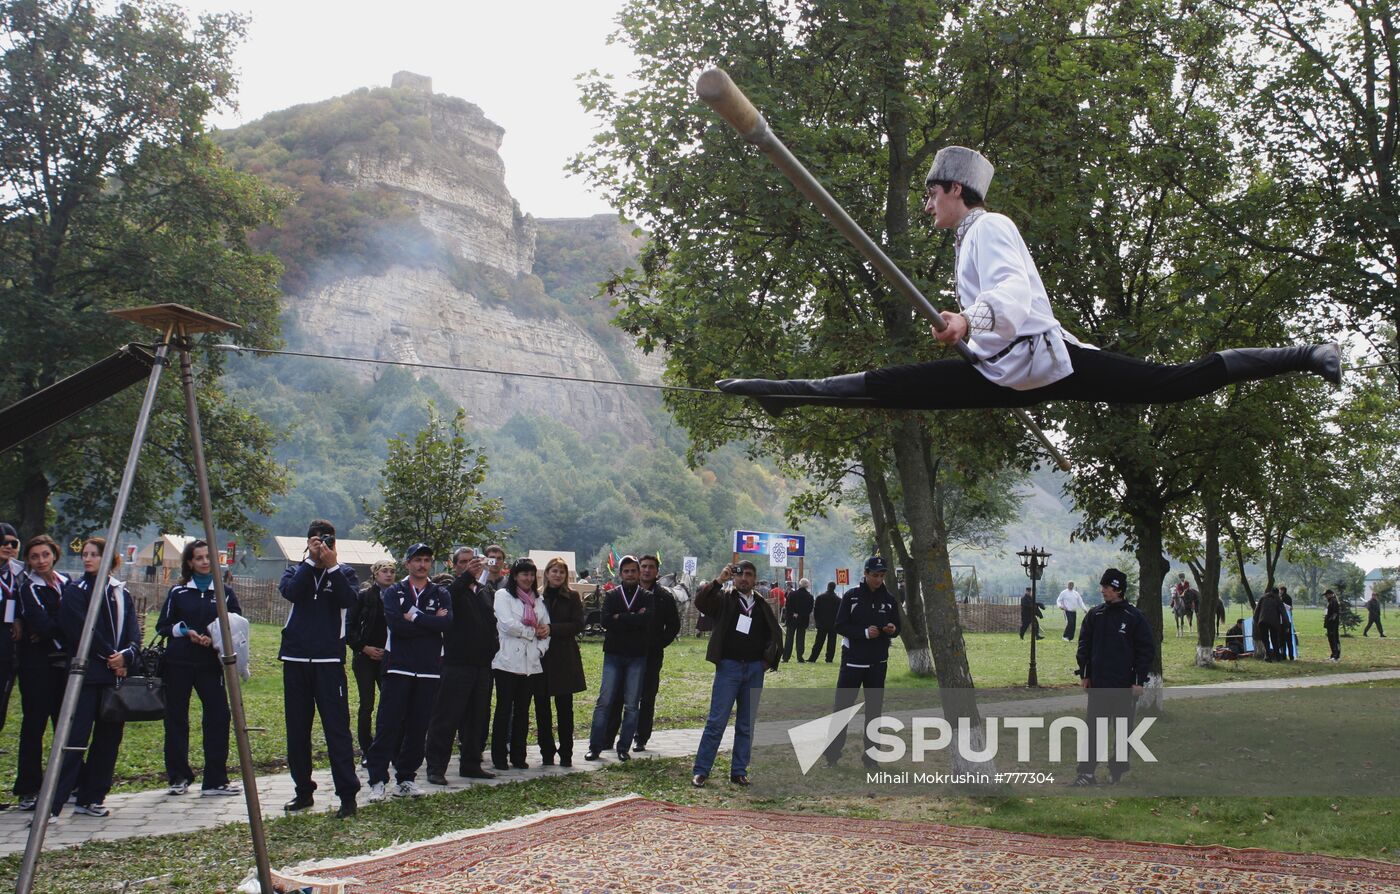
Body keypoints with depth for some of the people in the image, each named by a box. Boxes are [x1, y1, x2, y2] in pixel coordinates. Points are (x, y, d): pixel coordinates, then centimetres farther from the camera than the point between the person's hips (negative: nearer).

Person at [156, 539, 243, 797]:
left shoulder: (225, 592, 7)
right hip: (178, 663, 0)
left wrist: (215, 639, -11)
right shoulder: (178, 592, 8)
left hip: (210, 664, 0)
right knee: (176, 719, 4)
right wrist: (184, 631, -9)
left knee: (218, 717, -7)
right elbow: (162, 626, 9)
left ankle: (215, 781, 0)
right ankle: (179, 777, 17)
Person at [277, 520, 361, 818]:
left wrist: (332, 565, -19)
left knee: (337, 728, -6)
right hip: (295, 659, 3)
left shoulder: (344, 573, 5)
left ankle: (347, 794, -4)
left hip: (329, 661, -3)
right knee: (297, 729, 10)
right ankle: (303, 790, 21)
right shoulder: (297, 570, 10)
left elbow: (349, 600, -15)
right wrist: (312, 561, -14)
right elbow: (290, 591, -12)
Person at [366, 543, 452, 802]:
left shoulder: (440, 594, 11)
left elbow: (446, 622, -9)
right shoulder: (394, 593, 6)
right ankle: (378, 780, -2)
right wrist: (430, 622, -9)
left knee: (418, 727, 5)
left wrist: (415, 617, -10)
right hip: (398, 667, -2)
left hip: (429, 670, 2)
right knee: (388, 725, -5)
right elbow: (395, 625, -13)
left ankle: (406, 778, 13)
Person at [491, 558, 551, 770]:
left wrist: (541, 648, -1)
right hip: (508, 661, -5)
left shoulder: (538, 599, 18)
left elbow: (545, 627, 15)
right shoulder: (503, 595, 0)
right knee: (504, 710, -2)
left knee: (523, 710, 8)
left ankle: (518, 756, 13)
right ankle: (499, 757, 3)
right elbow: (507, 624, -12)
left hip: (531, 663, 5)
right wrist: (533, 632, -4)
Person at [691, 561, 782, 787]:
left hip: (755, 669, 4)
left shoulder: (762, 605, 12)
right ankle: (700, 771, -2)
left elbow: (776, 633, 20)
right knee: (716, 721, -6)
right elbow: (700, 602, -17)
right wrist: (718, 581, -26)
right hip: (729, 667, -4)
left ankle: (739, 772, 15)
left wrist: (770, 659, 8)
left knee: (747, 725, 7)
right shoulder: (724, 598, 1)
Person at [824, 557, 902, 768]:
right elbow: (840, 626, -7)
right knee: (842, 707, -1)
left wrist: (892, 630, -12)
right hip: (852, 661, -3)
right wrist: (865, 632, -19)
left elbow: (897, 628, 12)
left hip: (878, 663, 3)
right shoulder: (851, 596, -4)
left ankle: (870, 754, 16)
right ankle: (833, 753, 6)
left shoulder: (889, 599, 6)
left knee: (874, 708, 7)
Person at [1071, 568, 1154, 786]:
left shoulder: (1134, 617, -5)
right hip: (1098, 684, 2)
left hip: (1124, 686, -2)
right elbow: (1084, 645, 10)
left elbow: (1146, 650, -3)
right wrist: (1083, 674, 5)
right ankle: (1086, 772, 0)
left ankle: (1118, 770, 20)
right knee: (1093, 729, 1)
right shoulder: (1095, 615, 5)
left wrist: (1140, 681, -6)